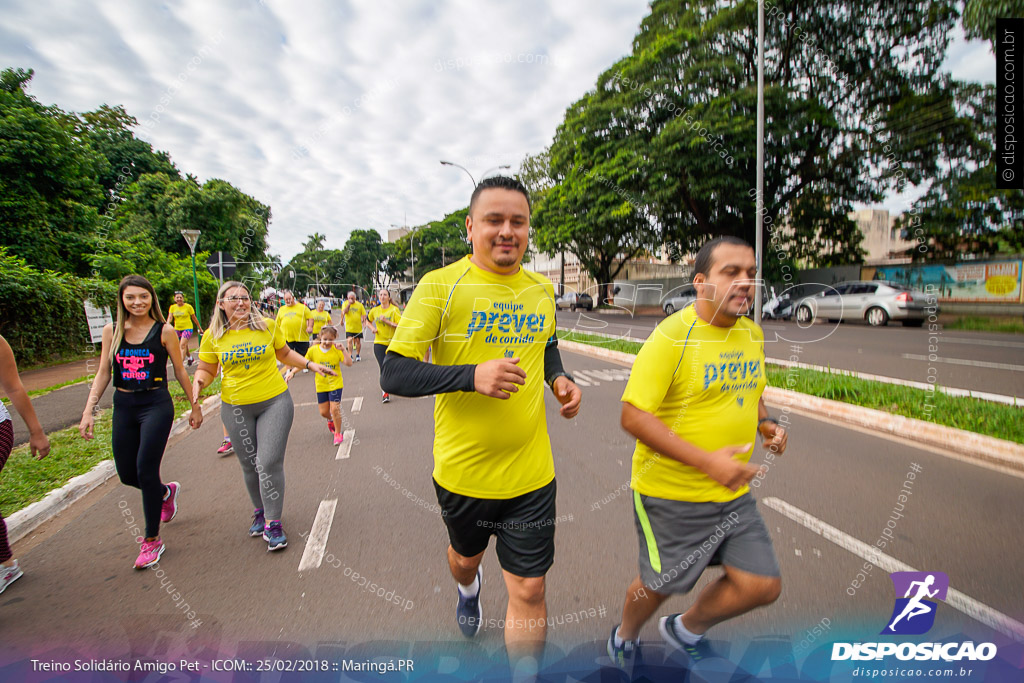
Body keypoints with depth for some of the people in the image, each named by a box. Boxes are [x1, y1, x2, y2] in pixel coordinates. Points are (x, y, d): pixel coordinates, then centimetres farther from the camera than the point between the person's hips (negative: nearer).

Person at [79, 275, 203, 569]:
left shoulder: (164, 331, -5)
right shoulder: (112, 331, 4)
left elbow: (180, 371, 2)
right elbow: (103, 374, 8)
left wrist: (195, 406, 6)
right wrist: (88, 411, 1)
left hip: (156, 405, -4)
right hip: (123, 407, 4)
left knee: (146, 471, -7)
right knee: (126, 475, 9)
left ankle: (152, 540, 10)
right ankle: (167, 491, 43)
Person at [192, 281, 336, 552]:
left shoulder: (268, 326, -3)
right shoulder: (213, 336, -2)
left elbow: (285, 353, 14)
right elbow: (206, 370, 8)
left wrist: (311, 365, 6)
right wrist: (198, 381, -14)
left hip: (274, 401, -2)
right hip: (236, 407, 2)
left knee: (269, 463, -8)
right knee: (249, 465, 13)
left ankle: (273, 523, 4)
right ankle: (260, 511, 37)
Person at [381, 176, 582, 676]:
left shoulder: (542, 290, 1)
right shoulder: (441, 286, -14)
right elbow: (393, 376, -16)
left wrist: (559, 379, -1)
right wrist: (472, 376, -30)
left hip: (530, 472, 2)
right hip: (462, 469, -1)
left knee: (529, 590, 5)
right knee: (465, 556, 27)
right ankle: (468, 589, 64)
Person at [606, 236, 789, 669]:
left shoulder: (752, 334, 4)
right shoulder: (672, 335, -20)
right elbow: (633, 416, -24)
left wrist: (766, 424, -1)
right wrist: (706, 460, -29)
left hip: (733, 493, 7)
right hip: (671, 492, -6)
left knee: (763, 586, 8)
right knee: (658, 584, 12)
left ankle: (685, 629, 37)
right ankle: (624, 638, 48)